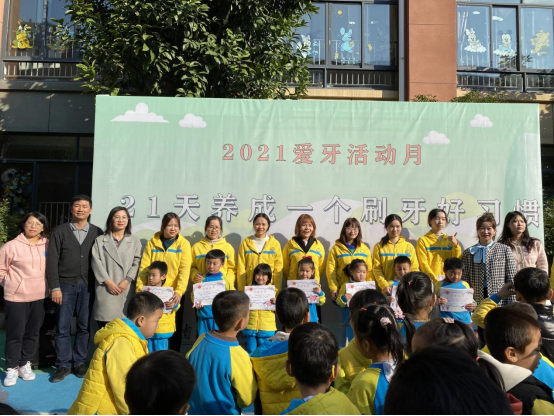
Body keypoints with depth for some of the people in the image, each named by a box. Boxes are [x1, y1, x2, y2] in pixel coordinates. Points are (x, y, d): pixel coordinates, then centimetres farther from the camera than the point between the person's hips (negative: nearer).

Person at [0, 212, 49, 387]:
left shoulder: (48, 246, 0)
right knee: (15, 334, 4)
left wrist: (47, 286, 9)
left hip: (39, 297, 4)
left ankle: (25, 364, 28)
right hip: (16, 297, -3)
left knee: (33, 333, 13)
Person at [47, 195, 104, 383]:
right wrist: (55, 287, -6)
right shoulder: (60, 231, 3)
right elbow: (52, 261, 0)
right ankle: (63, 365, 15)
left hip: (87, 285, 1)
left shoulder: (97, 233, 5)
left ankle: (80, 363, 18)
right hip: (65, 284, 0)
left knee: (84, 326, 5)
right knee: (62, 327, 3)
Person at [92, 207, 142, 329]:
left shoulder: (135, 240, 13)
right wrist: (108, 281, -9)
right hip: (106, 290, 0)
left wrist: (127, 281, -10)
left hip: (127, 290, 0)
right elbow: (96, 262, 1)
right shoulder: (100, 240, 12)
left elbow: (137, 262, 3)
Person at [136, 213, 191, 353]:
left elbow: (185, 270, -11)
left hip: (174, 294, -1)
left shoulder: (184, 244, 0)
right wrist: (140, 289, -9)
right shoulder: (152, 243, 5)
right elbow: (144, 269, 1)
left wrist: (179, 291, -23)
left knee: (175, 328, 9)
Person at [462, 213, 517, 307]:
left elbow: (512, 279, 3)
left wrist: (511, 305, -2)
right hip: (477, 303, 1)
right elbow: (465, 280, 5)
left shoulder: (505, 250, 4)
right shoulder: (469, 252, 6)